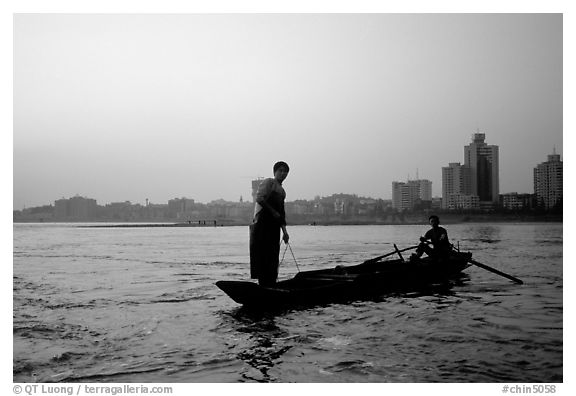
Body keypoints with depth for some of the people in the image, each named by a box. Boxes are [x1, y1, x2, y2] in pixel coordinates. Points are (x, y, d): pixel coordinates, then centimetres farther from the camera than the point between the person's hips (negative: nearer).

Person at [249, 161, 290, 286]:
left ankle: (270, 286, 13)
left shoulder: (282, 190, 22)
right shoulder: (269, 182, -2)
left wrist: (284, 230, 18)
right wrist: (273, 212, -15)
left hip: (274, 227, 9)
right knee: (263, 256, -10)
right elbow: (259, 199, -16)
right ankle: (264, 285, -11)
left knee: (273, 258, 8)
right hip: (263, 223, -9)